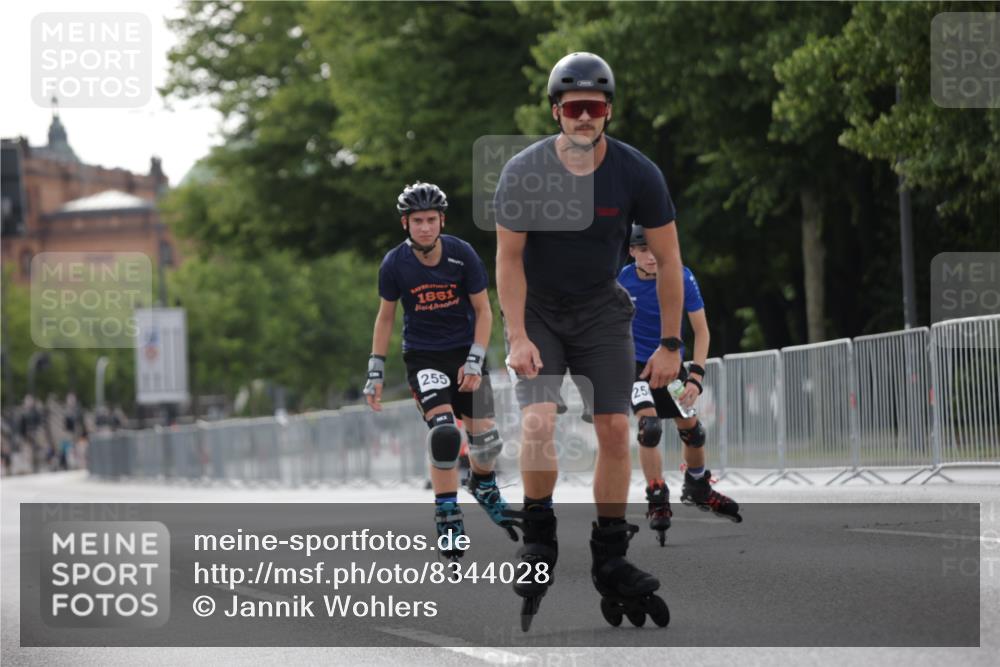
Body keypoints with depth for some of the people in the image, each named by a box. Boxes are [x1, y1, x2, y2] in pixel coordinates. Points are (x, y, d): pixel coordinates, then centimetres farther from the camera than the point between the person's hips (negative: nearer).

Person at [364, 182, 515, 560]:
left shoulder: (462, 255, -13)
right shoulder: (395, 264, -11)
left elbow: (483, 310, -4)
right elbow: (385, 317, 3)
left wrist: (475, 361, -13)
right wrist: (375, 372, 2)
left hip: (465, 351, 1)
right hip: (422, 355, -1)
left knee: (485, 437, -1)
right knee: (443, 430, -23)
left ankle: (484, 485, 34)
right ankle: (447, 515, -13)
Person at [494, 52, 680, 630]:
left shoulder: (637, 174, -15)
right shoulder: (524, 172, -18)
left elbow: (668, 260, -6)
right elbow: (509, 259, -10)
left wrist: (670, 344, -7)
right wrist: (518, 337, -18)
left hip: (602, 311, 1)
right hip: (537, 310, -1)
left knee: (615, 430, -5)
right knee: (538, 422, -20)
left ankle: (611, 560, 7)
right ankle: (538, 540, -1)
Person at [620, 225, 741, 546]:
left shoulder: (681, 278, -17)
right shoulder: (621, 281, -18)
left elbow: (701, 330, -13)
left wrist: (695, 376, -21)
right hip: (636, 363, -2)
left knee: (691, 428, 7)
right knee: (649, 425, -22)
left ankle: (697, 489, 34)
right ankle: (657, 501, -13)